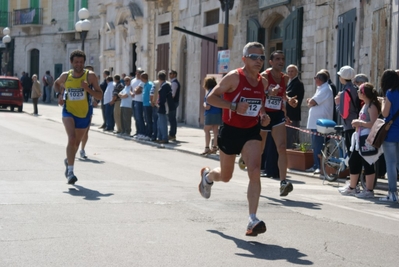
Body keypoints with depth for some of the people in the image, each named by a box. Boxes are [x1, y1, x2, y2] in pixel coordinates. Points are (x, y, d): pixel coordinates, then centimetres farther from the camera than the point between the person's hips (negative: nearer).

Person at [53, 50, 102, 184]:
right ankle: (70, 171, -24)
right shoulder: (65, 76, -3)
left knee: (77, 142, 18)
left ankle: (68, 161, 49)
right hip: (69, 112, -1)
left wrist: (88, 89, -26)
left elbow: (100, 95, -10)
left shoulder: (90, 76, -10)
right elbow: (56, 84, 20)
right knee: (71, 139, -23)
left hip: (84, 114, 1)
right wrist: (59, 95, 1)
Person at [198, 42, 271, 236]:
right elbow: (211, 98, -14)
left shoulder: (263, 82, 3)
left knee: (255, 171, -19)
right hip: (230, 131, -3)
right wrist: (234, 106, -27)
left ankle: (253, 220, -20)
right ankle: (207, 175, 52)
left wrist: (263, 116, 1)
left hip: (251, 132, 3)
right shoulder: (234, 77, -14)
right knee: (225, 176, 13)